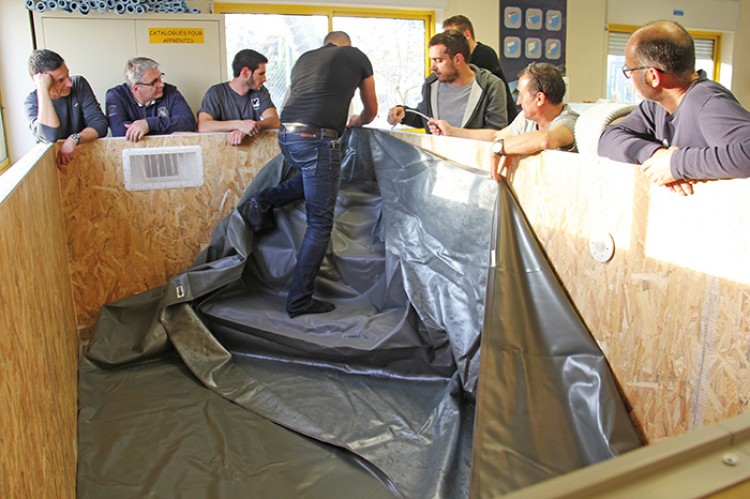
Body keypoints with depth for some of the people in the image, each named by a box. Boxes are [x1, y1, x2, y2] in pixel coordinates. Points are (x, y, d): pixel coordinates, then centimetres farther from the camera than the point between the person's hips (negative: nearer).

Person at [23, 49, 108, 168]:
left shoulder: (79, 84, -4)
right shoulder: (32, 102, -9)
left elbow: (100, 124, -11)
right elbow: (50, 136, -28)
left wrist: (74, 139, -29)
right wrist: (42, 89, -27)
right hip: (53, 163, -1)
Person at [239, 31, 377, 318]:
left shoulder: (305, 58, 26)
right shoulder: (358, 57, 16)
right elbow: (371, 112, 25)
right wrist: (353, 122, 47)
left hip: (286, 134, 6)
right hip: (317, 140, -6)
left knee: (312, 178, 35)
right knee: (320, 223, 3)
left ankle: (263, 203, 18)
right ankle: (300, 301, 7)